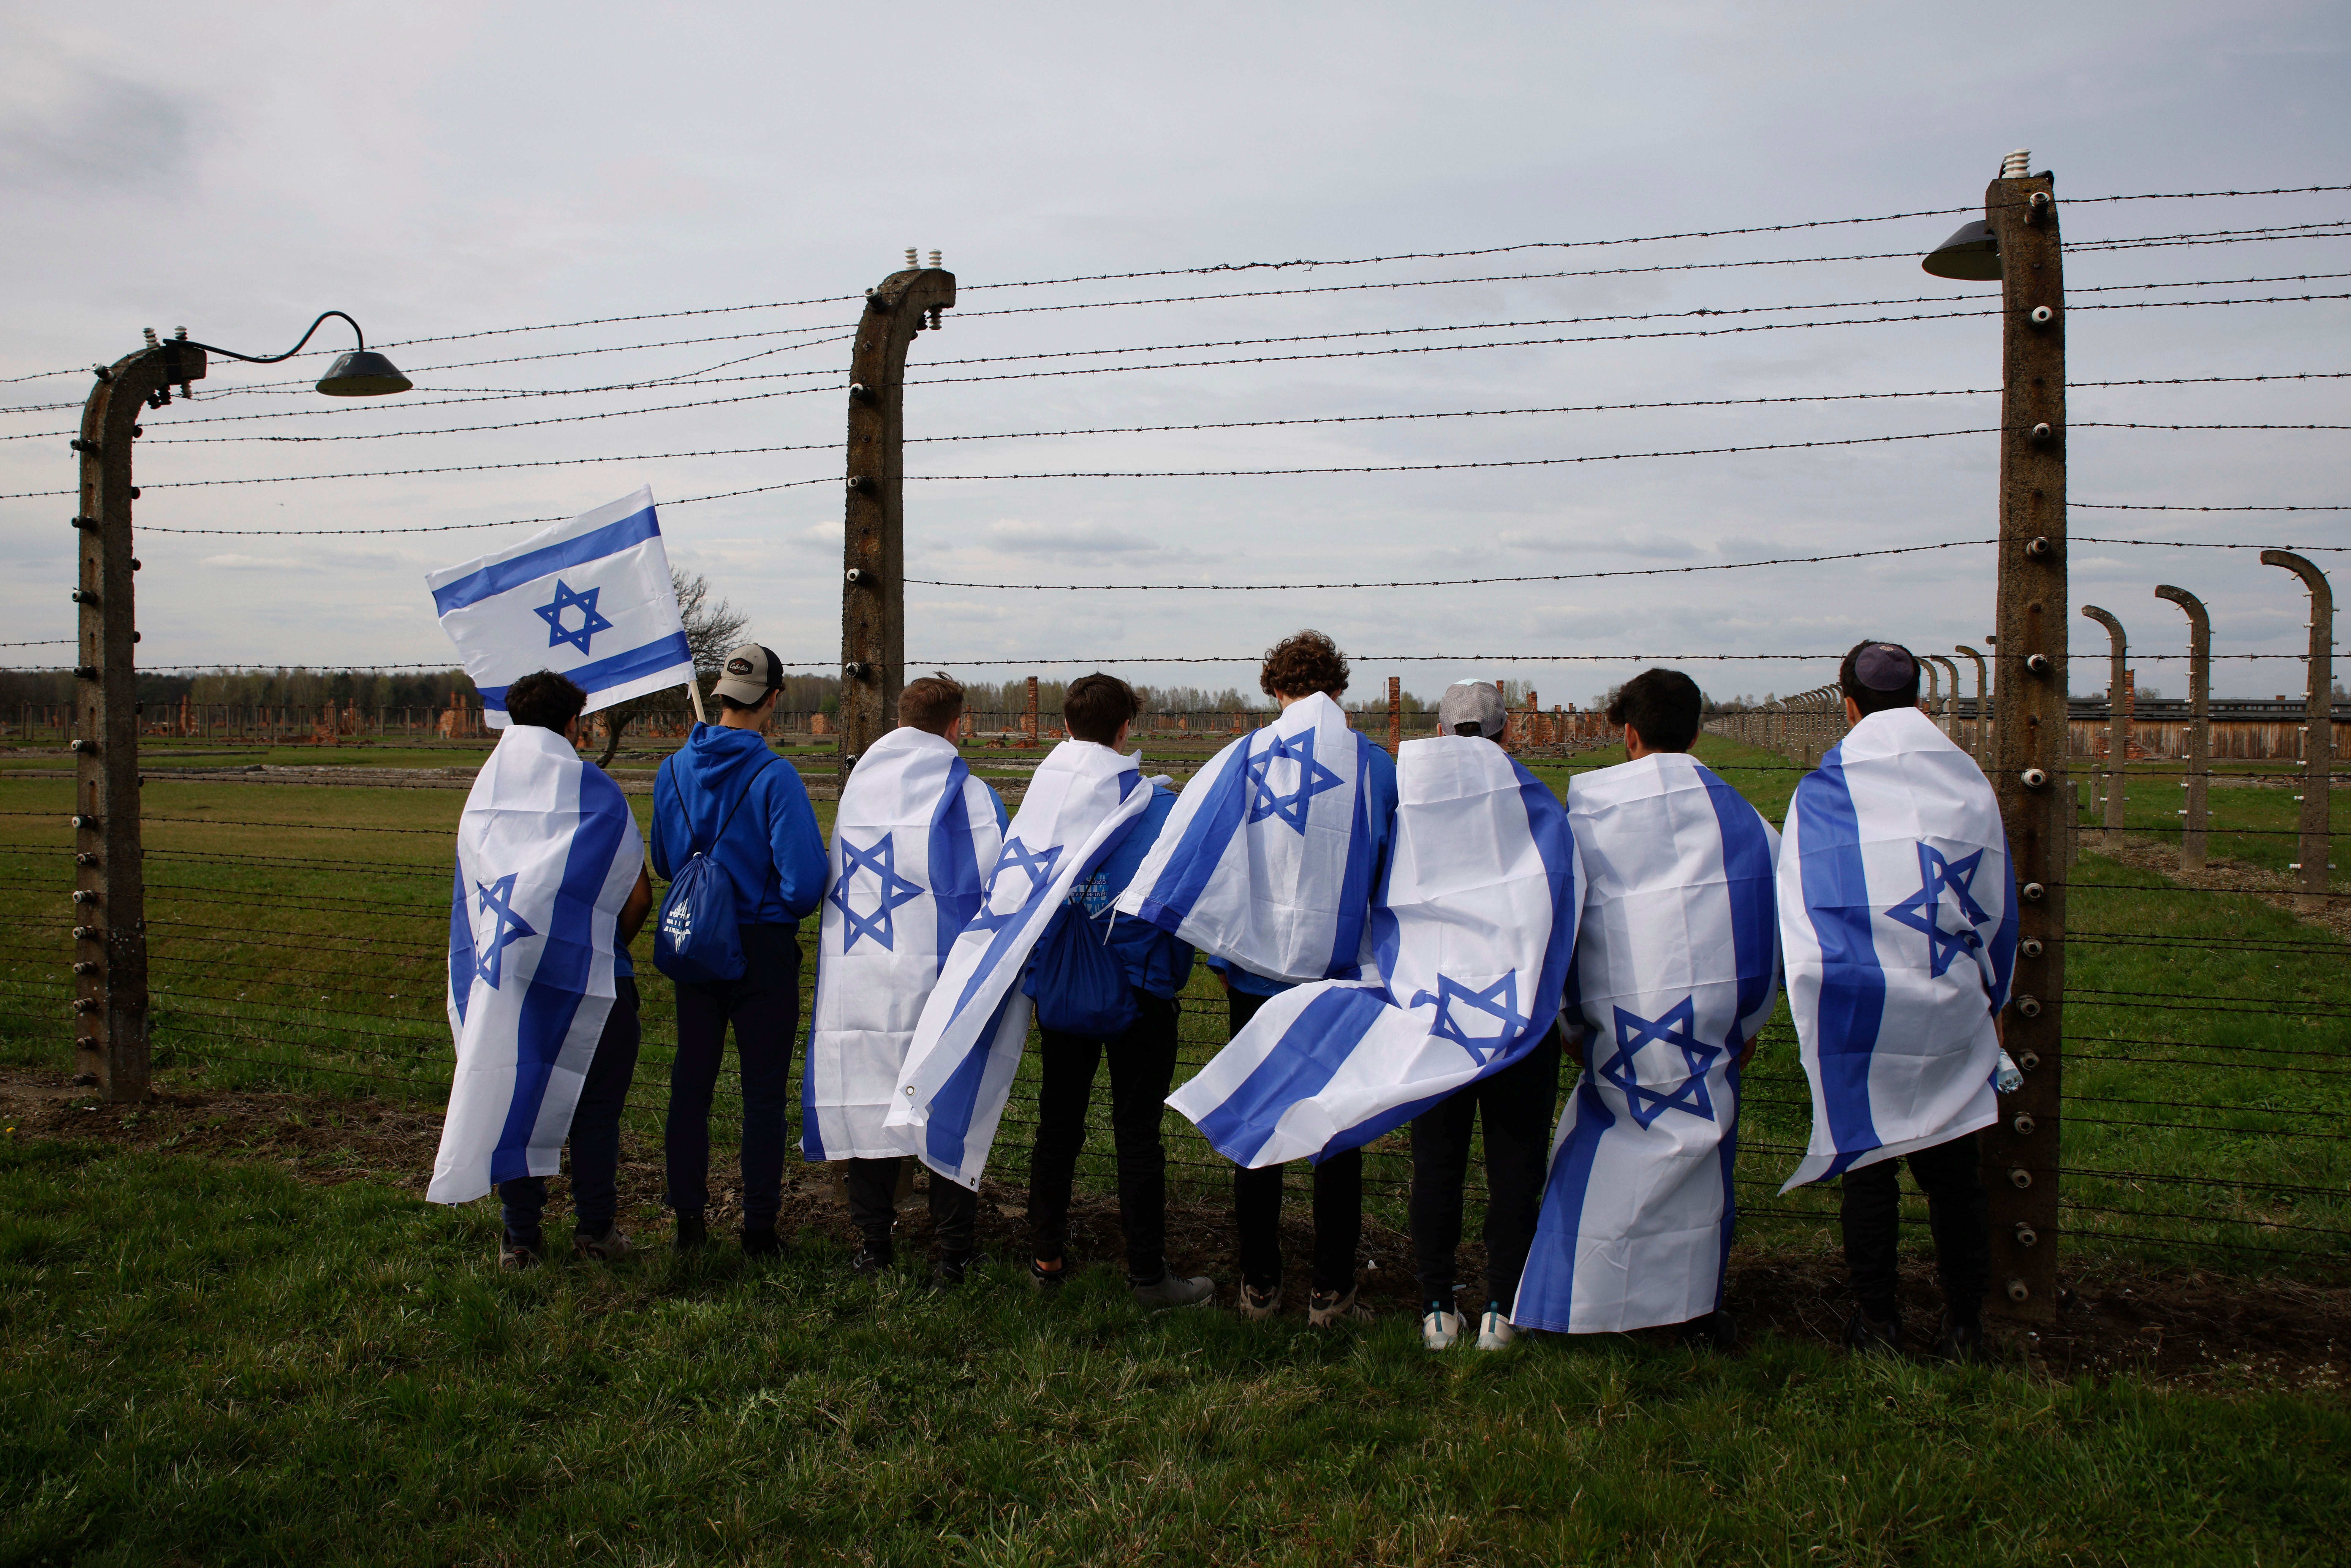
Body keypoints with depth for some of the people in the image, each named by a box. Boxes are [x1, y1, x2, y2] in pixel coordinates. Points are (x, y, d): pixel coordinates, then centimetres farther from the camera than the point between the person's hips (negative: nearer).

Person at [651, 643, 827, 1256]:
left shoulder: (674, 769, 0)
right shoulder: (773, 776, -17)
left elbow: (661, 861, 11)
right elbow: (806, 879, -21)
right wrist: (783, 908, -1)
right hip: (761, 949, -5)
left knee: (691, 1082, 14)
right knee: (764, 1090, 6)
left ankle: (688, 1221, 22)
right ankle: (760, 1228, 11)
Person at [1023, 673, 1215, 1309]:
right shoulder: (1157, 802, -11)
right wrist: (1172, 969, 4)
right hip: (1137, 987, -3)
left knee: (1058, 1124, 15)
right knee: (1137, 1132, 3)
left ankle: (1046, 1257, 23)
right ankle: (1149, 1275, 10)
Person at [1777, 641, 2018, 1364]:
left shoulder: (1823, 790, -5)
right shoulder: (1969, 781, 4)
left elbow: (1803, 906, -4)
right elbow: (1996, 905, 11)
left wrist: (1817, 1006, 5)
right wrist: (1993, 1000, 21)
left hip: (1860, 1006, -2)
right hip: (1950, 1008, 3)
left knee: (1868, 1167, 7)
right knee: (1951, 1169, 11)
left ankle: (1877, 1322, 15)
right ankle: (1963, 1327, 18)